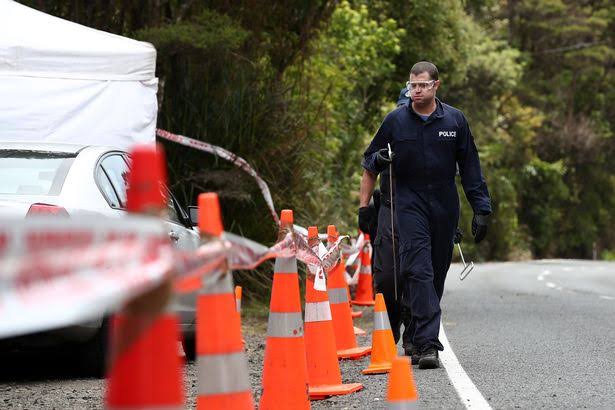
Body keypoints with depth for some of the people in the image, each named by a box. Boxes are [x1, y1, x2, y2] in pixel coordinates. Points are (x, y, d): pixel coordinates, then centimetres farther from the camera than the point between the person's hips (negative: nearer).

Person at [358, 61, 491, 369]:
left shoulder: (455, 120, 4)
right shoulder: (396, 120, 1)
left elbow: (470, 168, 8)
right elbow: (370, 163, 11)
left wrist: (481, 209, 4)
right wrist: (364, 204, 3)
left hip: (444, 205, 2)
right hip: (409, 203, -2)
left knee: (437, 273, 6)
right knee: (419, 271, -15)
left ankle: (415, 337, 20)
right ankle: (428, 344, -21)